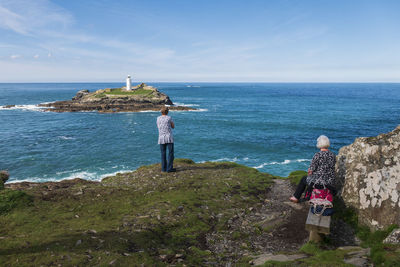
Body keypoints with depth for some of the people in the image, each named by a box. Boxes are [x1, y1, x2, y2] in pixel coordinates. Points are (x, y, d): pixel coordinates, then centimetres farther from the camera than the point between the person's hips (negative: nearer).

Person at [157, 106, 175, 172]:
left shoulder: (158, 118, 7)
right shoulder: (169, 118, -3)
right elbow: (173, 126, 10)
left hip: (161, 138, 4)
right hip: (169, 138, -4)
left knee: (163, 154, 10)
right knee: (170, 153, 0)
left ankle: (163, 168, 11)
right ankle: (169, 168, -5)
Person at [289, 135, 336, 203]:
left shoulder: (318, 155, -16)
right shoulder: (333, 155, 3)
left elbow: (311, 170, -14)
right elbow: (330, 168, 14)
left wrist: (310, 170, 10)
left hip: (319, 182, -5)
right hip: (330, 183, 6)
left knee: (303, 179, 24)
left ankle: (296, 197, 38)